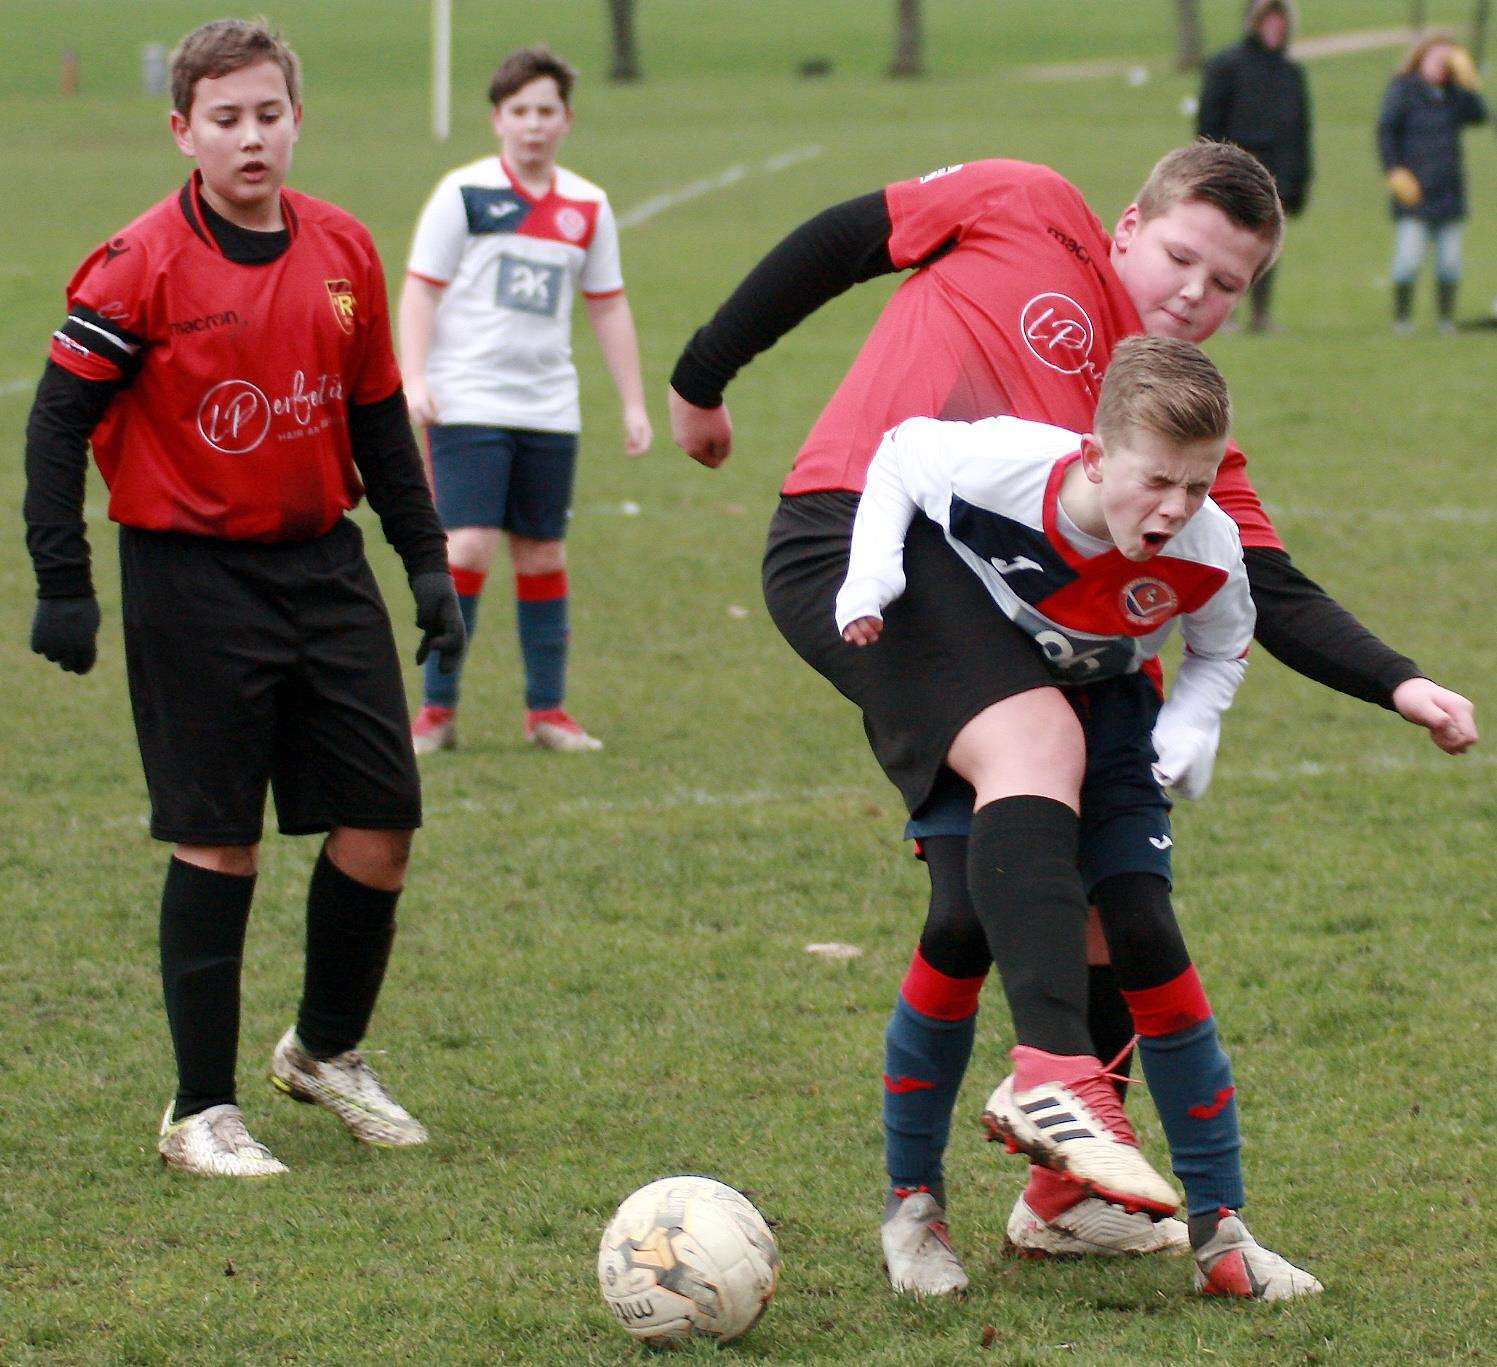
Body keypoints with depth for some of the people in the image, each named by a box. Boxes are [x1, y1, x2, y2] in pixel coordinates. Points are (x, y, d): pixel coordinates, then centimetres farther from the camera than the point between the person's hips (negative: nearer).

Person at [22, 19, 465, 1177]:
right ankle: (203, 1111, 9)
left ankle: (328, 1051, 27)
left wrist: (426, 560, 14)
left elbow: (379, 418, 15)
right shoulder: (143, 266, -11)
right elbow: (60, 421, -8)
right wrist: (64, 585, -11)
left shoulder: (344, 252, 5)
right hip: (193, 573, -5)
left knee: (382, 818, 4)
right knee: (218, 841, -2)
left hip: (323, 561, 5)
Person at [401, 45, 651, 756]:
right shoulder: (463, 192, -4)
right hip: (468, 402, -4)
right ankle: (436, 710, -5)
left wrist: (634, 403, 13)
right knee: (467, 547, -13)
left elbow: (608, 306, 16)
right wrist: (414, 378, -15)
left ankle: (547, 711, 16)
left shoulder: (587, 208, 9)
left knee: (543, 555, 8)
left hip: (549, 410, 4)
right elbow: (421, 288, -4)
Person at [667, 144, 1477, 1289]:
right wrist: (703, 377, 16)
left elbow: (1274, 597, 8)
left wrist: (1400, 685, -7)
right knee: (1039, 740, -30)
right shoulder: (1025, 212, 7)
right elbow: (838, 243, 14)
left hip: (982, 619, 6)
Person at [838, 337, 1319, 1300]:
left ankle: (1220, 1227, -7)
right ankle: (911, 1202, 4)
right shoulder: (1001, 466, -34)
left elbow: (1224, 650, -1)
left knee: (1146, 939, -11)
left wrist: (1189, 732, -19)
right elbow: (897, 454, -11)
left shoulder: (1208, 552, -26)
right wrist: (871, 571, -23)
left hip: (1104, 709, 1)